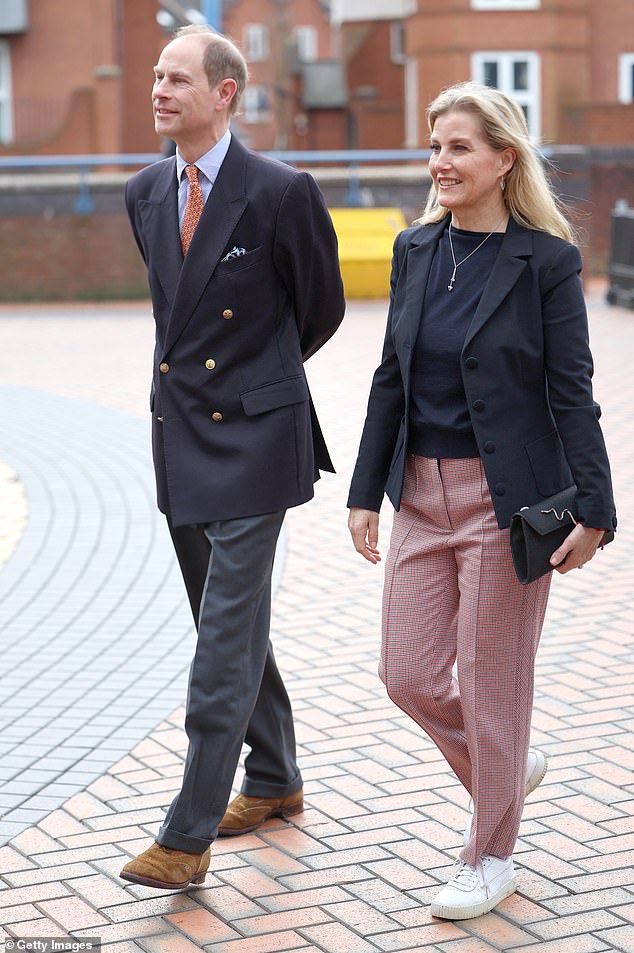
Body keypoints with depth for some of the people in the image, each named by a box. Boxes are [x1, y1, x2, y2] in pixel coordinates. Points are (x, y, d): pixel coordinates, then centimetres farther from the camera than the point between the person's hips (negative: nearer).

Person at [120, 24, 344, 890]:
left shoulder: (283, 193, -12)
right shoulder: (146, 194, 8)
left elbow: (322, 307, 3)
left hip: (252, 438, -7)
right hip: (179, 431, 7)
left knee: (227, 637, -7)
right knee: (227, 623, 16)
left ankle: (190, 833, -4)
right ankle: (275, 780, 33)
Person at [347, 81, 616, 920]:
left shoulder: (546, 260, -8)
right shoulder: (415, 250, 8)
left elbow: (572, 395, -8)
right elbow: (392, 378, 11)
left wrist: (591, 509, -11)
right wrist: (366, 490, 10)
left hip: (506, 498, -6)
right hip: (423, 495, 6)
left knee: (491, 681, 3)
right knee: (408, 676, 7)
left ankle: (491, 856, 21)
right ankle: (509, 768, 35)